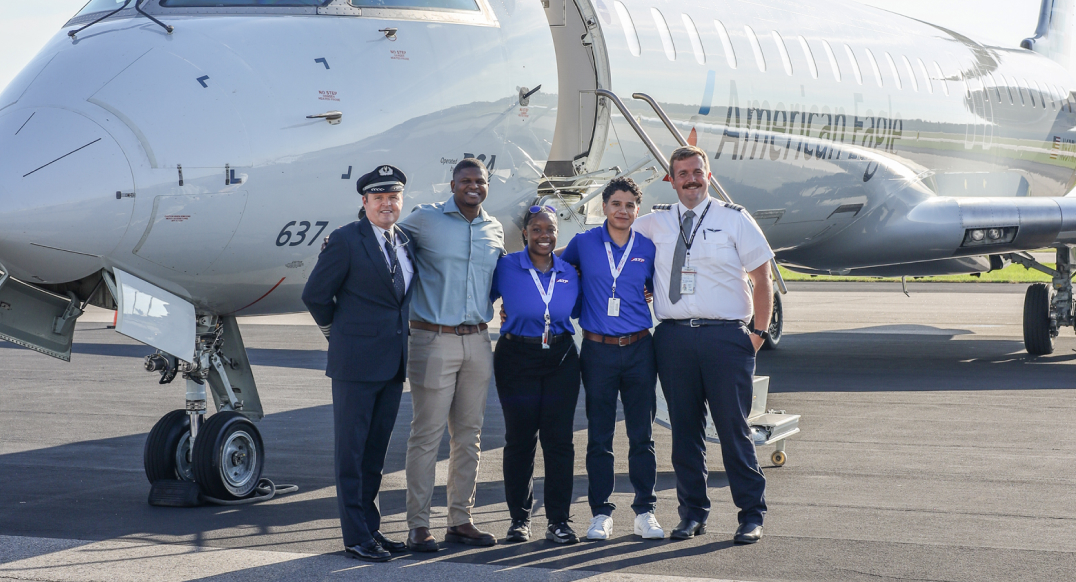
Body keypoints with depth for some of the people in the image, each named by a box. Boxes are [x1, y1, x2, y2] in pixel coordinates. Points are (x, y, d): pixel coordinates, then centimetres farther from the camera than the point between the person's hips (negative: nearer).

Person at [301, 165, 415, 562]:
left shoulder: (404, 242, 11)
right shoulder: (346, 240, -9)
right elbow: (315, 295, -5)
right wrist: (339, 333, 5)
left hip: (393, 364, 6)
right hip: (356, 363, -6)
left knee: (376, 450, 12)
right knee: (352, 450, 0)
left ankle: (371, 527, 20)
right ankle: (356, 538, 3)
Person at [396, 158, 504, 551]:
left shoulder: (494, 230, 12)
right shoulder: (425, 220, -3)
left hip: (477, 341, 5)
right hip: (434, 340, -5)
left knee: (469, 435, 9)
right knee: (427, 435, -4)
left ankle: (460, 521, 17)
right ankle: (418, 525, 2)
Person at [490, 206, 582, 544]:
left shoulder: (569, 273, 7)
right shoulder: (506, 268, -3)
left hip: (561, 360, 2)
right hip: (517, 360, -2)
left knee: (559, 439, -2)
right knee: (519, 440, 2)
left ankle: (558, 520, 4)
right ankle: (519, 519, 13)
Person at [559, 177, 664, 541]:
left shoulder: (648, 249, 6)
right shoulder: (584, 244, 3)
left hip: (639, 350, 1)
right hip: (598, 350, -1)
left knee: (642, 434, 4)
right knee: (599, 435, 2)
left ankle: (645, 511, 11)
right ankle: (600, 512, 10)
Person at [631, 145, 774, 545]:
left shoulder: (734, 220, 5)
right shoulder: (655, 225, 12)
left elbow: (762, 276, 6)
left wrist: (759, 332, 2)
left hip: (724, 335, -3)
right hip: (674, 336, 3)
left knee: (733, 427, -3)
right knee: (684, 428, 6)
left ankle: (751, 515, 5)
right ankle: (693, 514, 15)